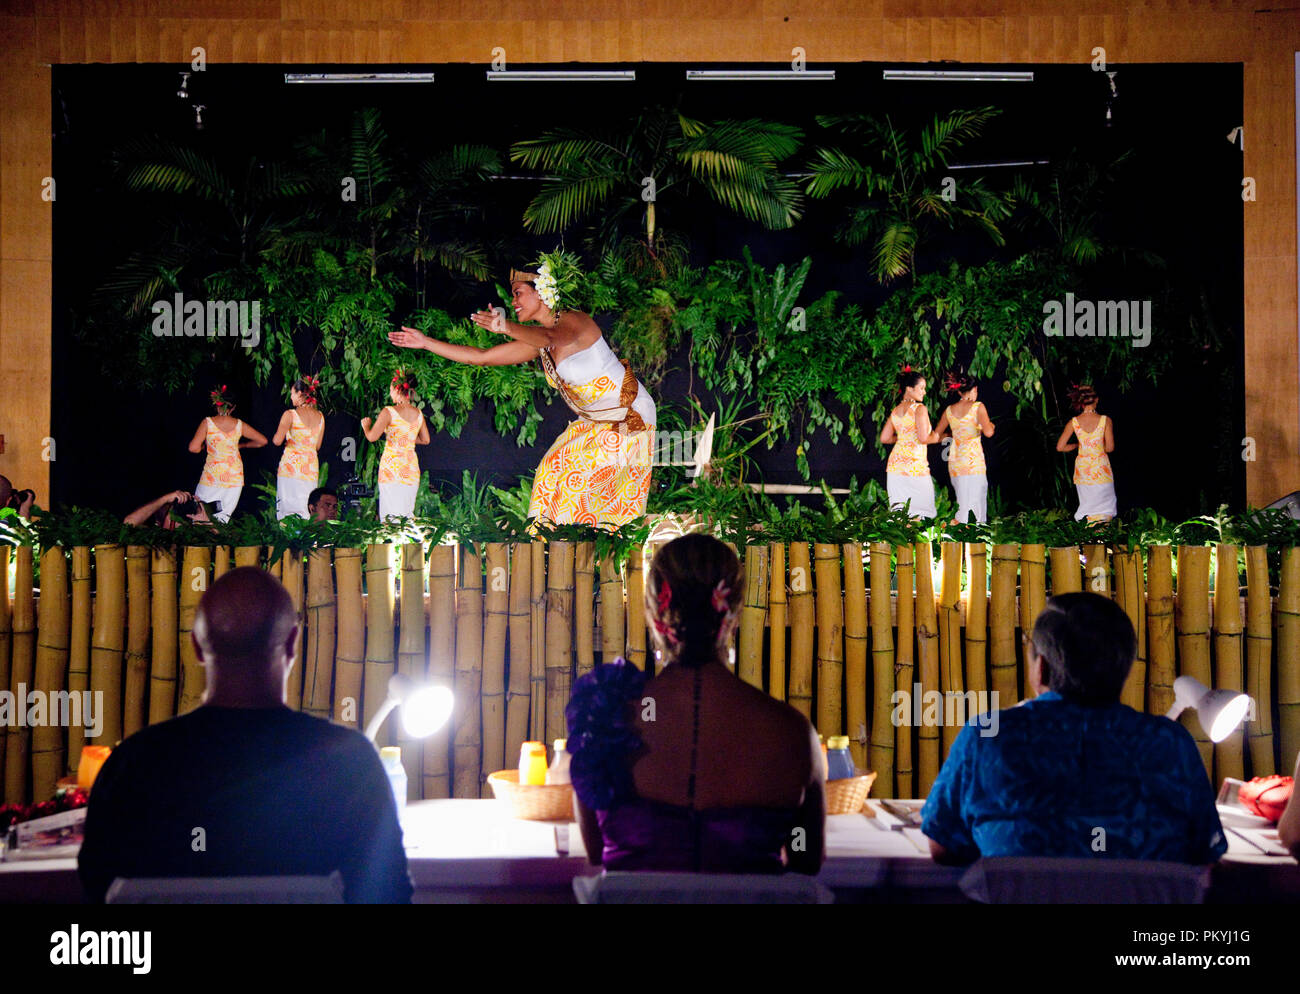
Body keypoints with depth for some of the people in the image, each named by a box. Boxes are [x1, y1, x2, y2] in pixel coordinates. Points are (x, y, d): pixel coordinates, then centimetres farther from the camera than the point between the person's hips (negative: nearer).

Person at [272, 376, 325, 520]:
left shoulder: (290, 415, -8)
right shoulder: (320, 417, 7)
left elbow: (277, 441, -11)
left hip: (291, 466, -5)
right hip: (311, 468, 5)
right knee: (306, 511, 6)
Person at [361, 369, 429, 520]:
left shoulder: (389, 412, -10)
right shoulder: (419, 413, 6)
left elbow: (372, 437, -15)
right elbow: (425, 440, 14)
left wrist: (365, 425, 5)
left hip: (391, 467, -5)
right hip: (411, 468, 5)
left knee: (390, 515, -3)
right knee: (408, 513, 10)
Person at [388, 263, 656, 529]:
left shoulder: (576, 321, -18)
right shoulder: (536, 343, 5)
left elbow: (553, 338, -42)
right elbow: (480, 357, 7)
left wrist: (507, 327, -60)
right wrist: (425, 342, 4)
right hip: (595, 422, 8)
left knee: (575, 477, -14)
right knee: (553, 469, 2)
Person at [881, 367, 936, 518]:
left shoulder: (895, 411, 12)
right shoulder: (919, 409, -9)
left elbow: (884, 438, 15)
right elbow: (923, 438, -17)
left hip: (895, 466, 7)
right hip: (914, 465, -7)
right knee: (921, 511, -2)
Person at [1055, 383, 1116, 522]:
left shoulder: (1073, 422, -5)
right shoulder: (1106, 420, -10)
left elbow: (1060, 447, -3)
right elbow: (1110, 448, -9)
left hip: (1082, 469, 2)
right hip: (1101, 468, -2)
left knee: (1088, 507, 9)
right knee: (1106, 508, 8)